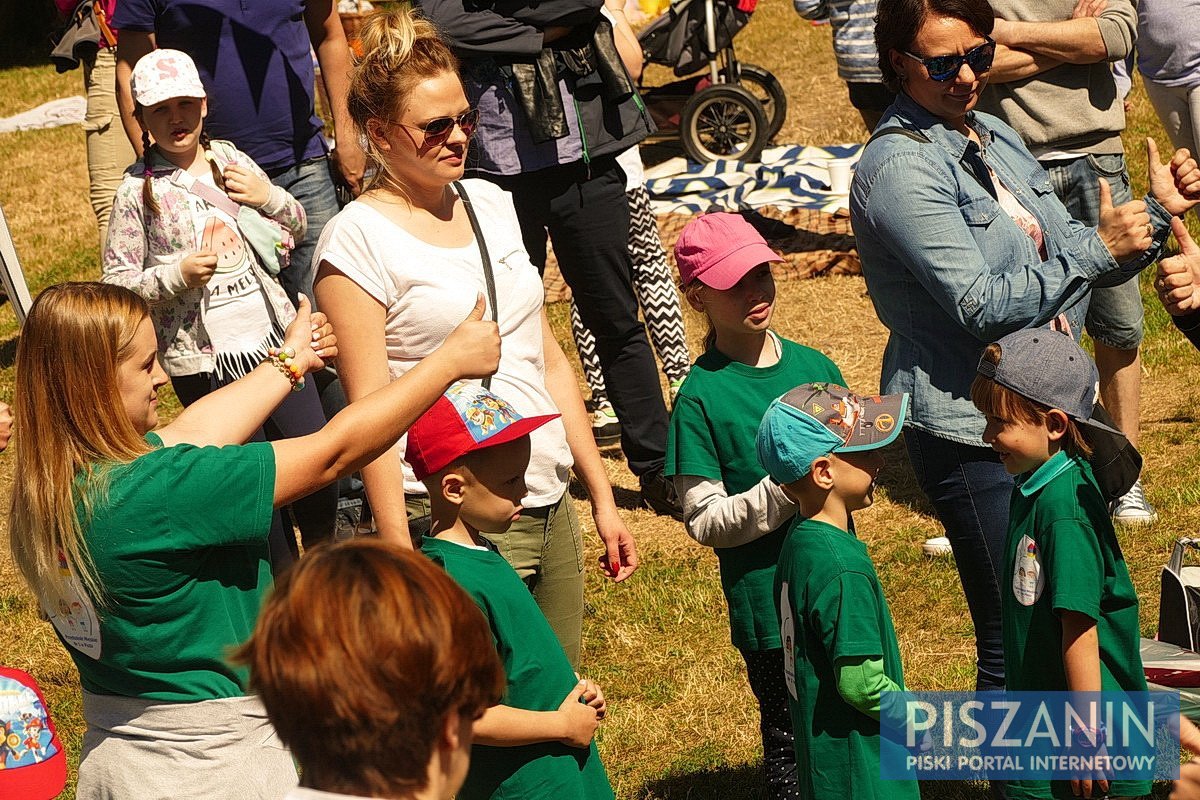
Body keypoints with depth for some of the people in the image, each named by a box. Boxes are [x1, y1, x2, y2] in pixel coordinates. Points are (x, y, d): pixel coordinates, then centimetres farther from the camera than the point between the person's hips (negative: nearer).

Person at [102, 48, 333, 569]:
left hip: (273, 334, 4)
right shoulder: (138, 192, -8)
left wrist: (270, 198, -6)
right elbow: (116, 282, -6)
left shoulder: (229, 159, 4)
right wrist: (176, 276, -20)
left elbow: (297, 229, 14)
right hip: (203, 359, -4)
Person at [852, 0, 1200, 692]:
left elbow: (1068, 265, 14)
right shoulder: (899, 168, -17)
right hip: (973, 435, -9)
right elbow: (983, 305, -23)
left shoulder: (994, 137, 11)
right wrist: (1099, 249, -19)